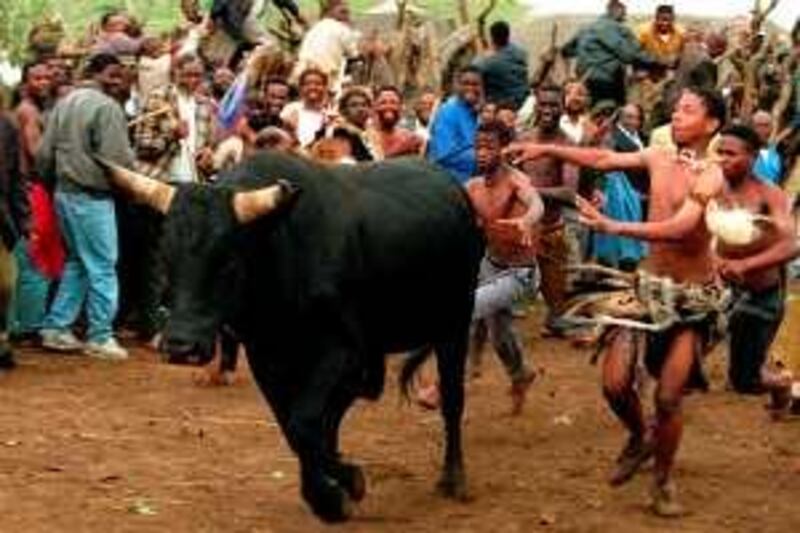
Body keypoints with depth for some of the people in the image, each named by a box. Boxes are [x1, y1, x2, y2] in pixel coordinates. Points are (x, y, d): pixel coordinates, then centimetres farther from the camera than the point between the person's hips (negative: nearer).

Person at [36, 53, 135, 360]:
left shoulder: (65, 103, 10)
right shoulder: (107, 107, -14)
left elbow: (45, 153, 9)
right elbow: (118, 159, -19)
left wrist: (56, 179, 22)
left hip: (65, 193, 8)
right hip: (92, 197, -8)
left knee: (77, 262, 19)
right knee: (102, 267, 1)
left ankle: (56, 328, 19)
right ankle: (99, 336, 5)